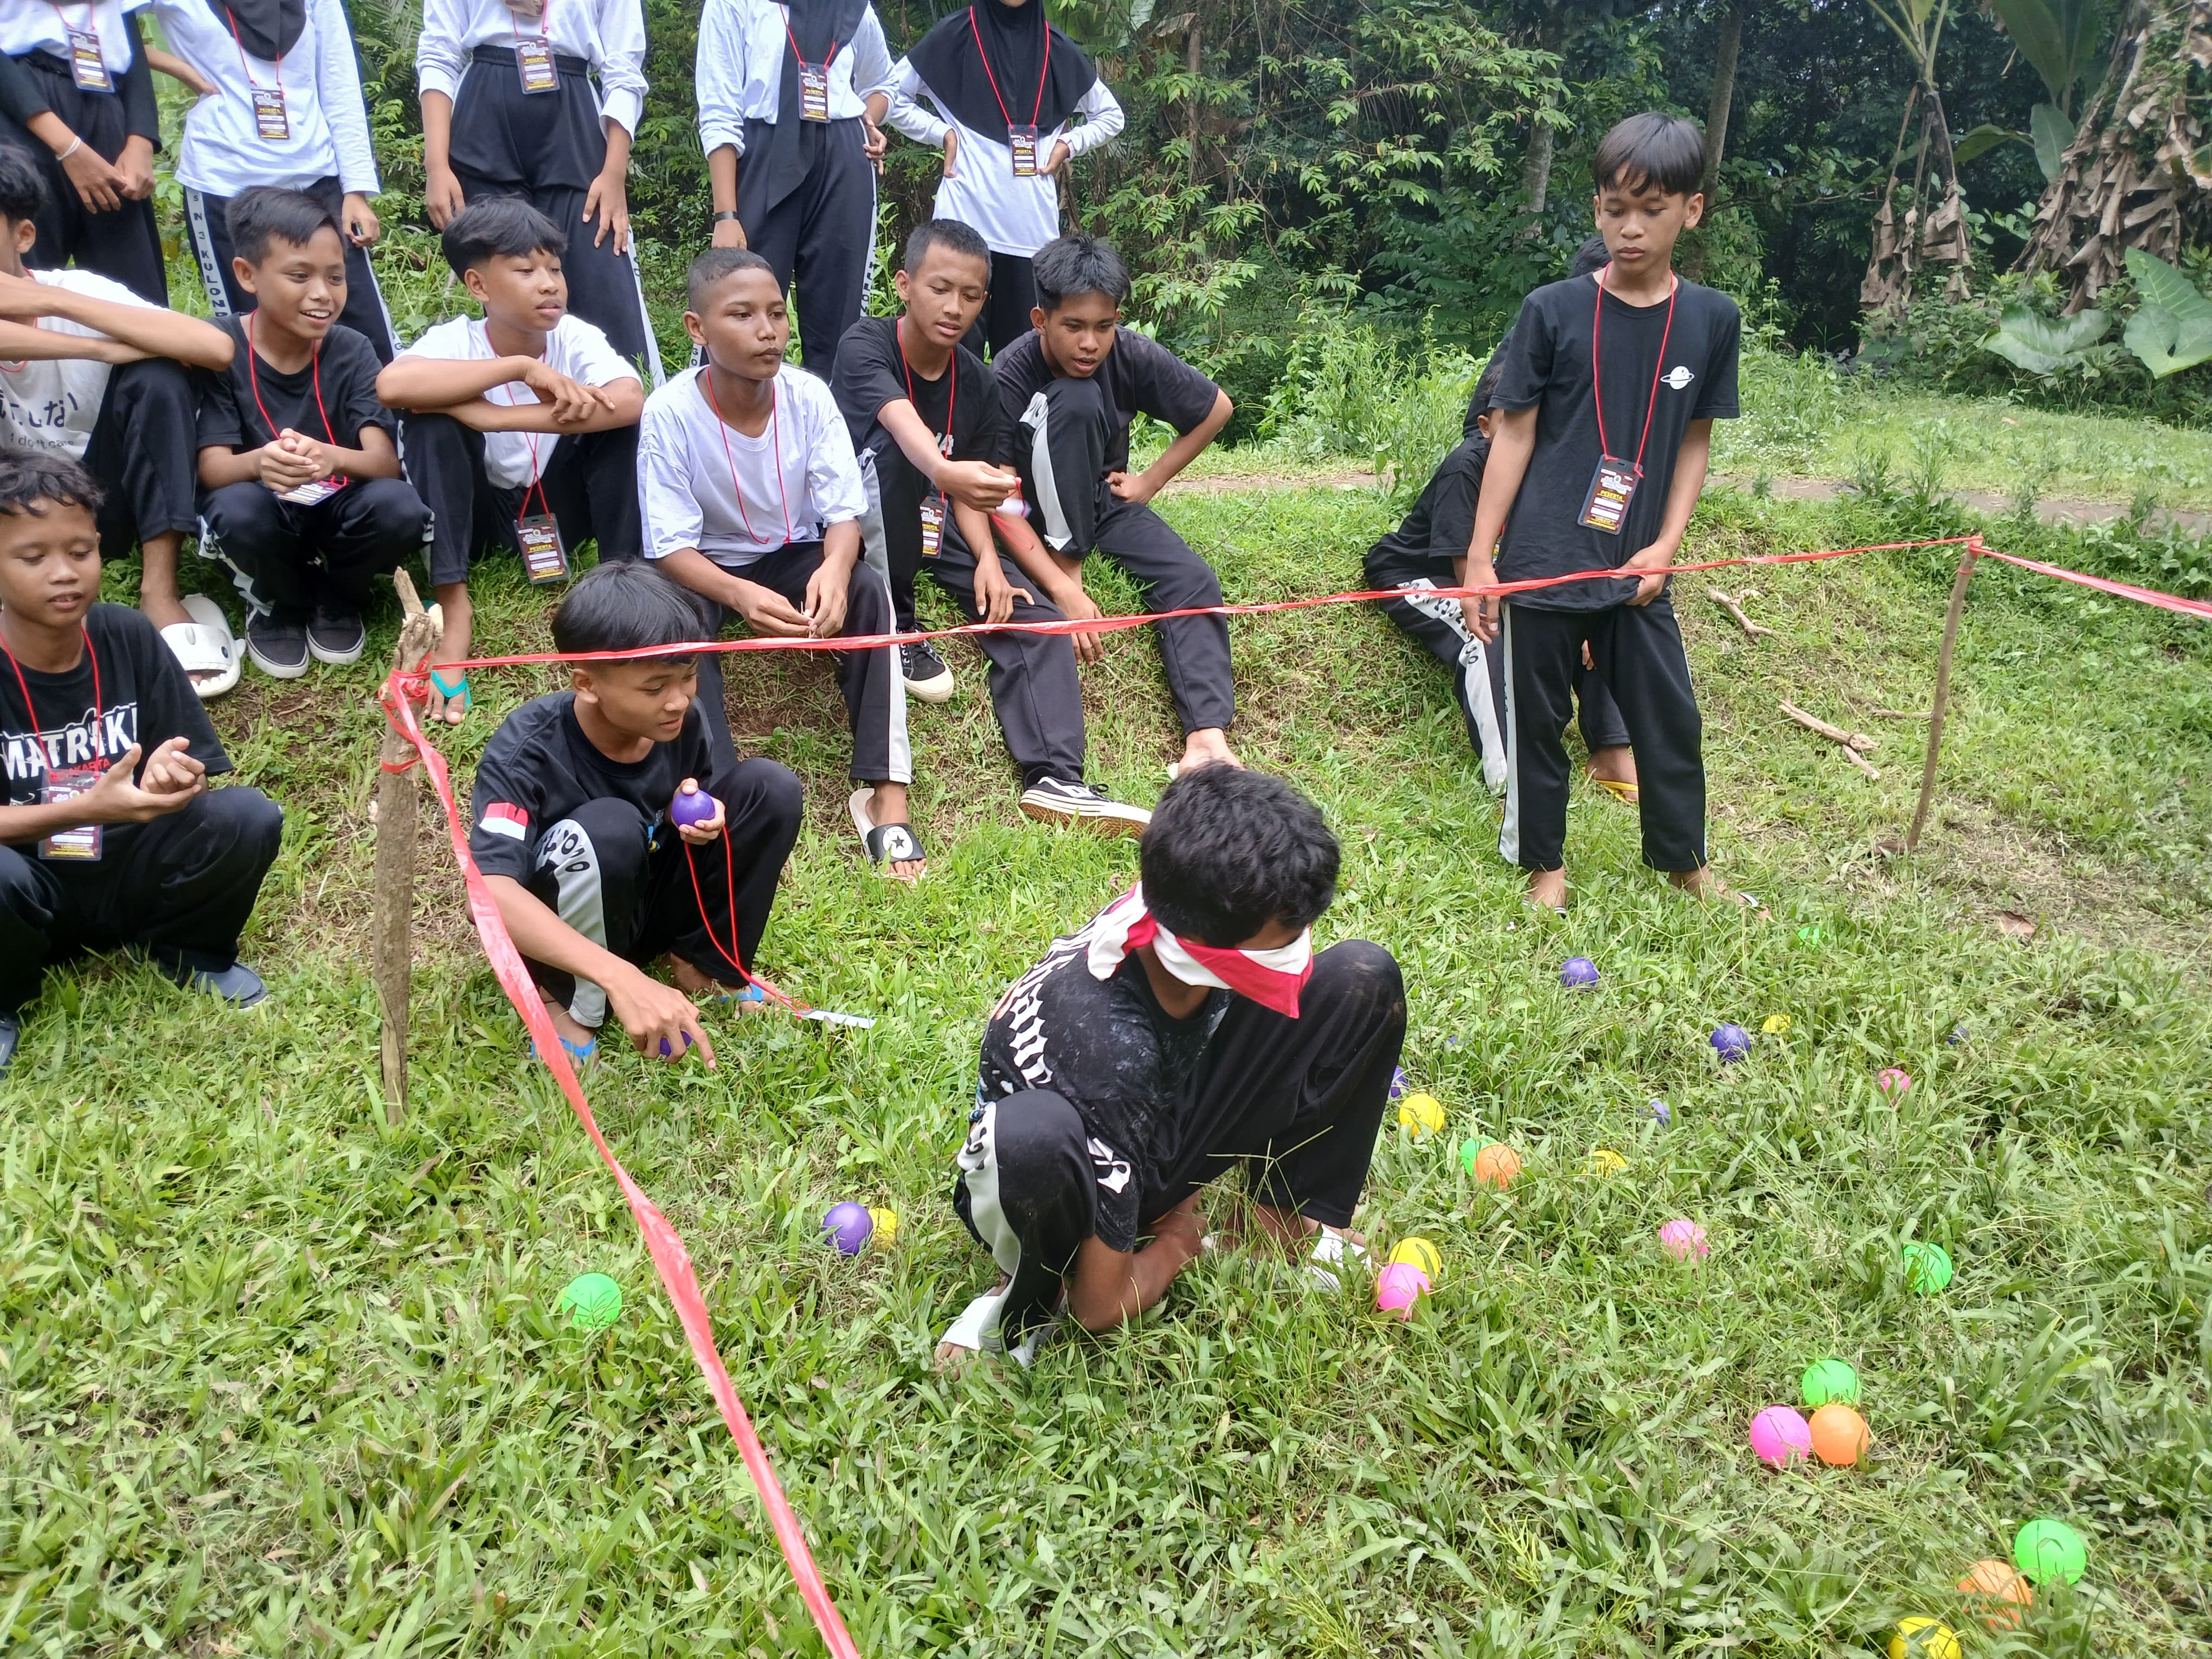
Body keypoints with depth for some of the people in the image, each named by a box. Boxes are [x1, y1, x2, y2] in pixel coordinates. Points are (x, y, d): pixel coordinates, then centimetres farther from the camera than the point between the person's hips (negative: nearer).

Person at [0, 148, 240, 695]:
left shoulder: (77, 290, -11)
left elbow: (216, 348, -30)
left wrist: (53, 300, -28)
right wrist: (105, 351, -32)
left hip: (103, 503, 0)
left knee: (155, 375, -24)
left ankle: (159, 593, -25)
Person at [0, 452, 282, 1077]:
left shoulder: (127, 636, -8)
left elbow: (199, 774, -6)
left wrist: (170, 783, -29)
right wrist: (87, 808, -33)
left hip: (126, 871, 2)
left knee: (246, 817, -24)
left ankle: (186, 951, 7)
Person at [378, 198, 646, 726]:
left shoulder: (575, 336, -15)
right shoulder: (454, 341, -18)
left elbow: (632, 399, -36)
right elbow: (391, 385, -40)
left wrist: (496, 415, -40)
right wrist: (522, 366, -39)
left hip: (558, 507, 1)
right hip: (480, 511, -1)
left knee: (617, 412, -23)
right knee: (433, 416, -29)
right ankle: (452, 603, -26)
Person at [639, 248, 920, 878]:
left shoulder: (809, 396, -17)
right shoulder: (670, 413, -23)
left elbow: (844, 512, -15)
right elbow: (672, 546, -22)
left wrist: (833, 568, -40)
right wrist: (741, 595, -43)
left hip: (793, 555, 2)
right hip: (706, 567, -1)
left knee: (868, 587, -28)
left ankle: (884, 789, -29)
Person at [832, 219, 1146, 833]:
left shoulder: (977, 385, 0)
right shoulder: (865, 345, -17)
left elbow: (968, 494, -1)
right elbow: (904, 426, -38)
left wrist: (988, 559, -21)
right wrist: (948, 471, -59)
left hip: (934, 522, 5)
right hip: (865, 520, -4)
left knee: (1034, 621, -17)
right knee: (892, 455, -36)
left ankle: (1054, 779, -30)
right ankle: (896, 630, -22)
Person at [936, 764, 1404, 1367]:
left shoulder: (1177, 917, -22)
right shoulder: (1106, 1052, -40)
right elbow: (1103, 1305, -27)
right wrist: (1182, 1240, -8)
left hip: (1165, 1134, 6)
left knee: (1364, 978, -12)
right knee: (1034, 1134, -47)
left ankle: (1294, 1211, 4)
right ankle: (1034, 1292, -11)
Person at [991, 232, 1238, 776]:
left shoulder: (1134, 355, -15)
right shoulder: (1011, 376, -24)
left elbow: (1218, 409, 0)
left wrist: (1151, 480, -3)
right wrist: (1064, 588, -33)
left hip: (1104, 497, 4)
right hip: (1041, 508, -3)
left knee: (1192, 580, -24)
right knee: (1075, 401, -31)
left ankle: (1207, 736, -35)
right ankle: (1070, 562, -24)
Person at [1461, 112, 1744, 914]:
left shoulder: (1711, 319, 2)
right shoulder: (1553, 311, -6)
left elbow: (1695, 442, 9)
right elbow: (1514, 435, -4)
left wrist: (1667, 544, -3)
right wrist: (1479, 558, -6)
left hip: (1635, 571, 3)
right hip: (1541, 565, -2)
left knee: (1671, 718, 11)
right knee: (1538, 720, 9)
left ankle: (1684, 860, 32)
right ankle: (1545, 862, 28)